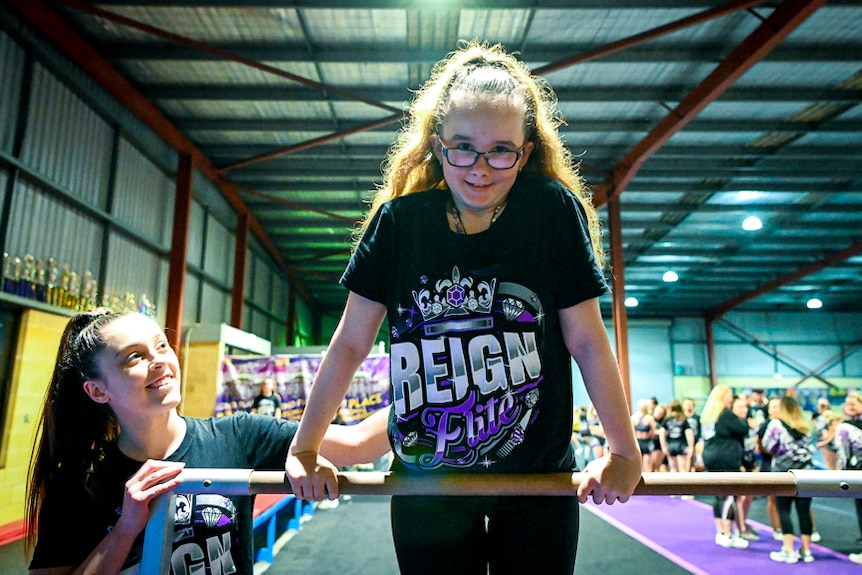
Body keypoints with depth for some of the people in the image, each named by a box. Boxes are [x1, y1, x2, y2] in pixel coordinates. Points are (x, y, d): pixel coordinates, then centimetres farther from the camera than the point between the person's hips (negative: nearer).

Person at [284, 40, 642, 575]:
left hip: (539, 478, 0)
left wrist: (625, 452, -4)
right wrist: (304, 450, 0)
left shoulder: (554, 211, -11)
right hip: (425, 480, 1)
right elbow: (351, 344, -4)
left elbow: (587, 340, -7)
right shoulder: (400, 220, -8)